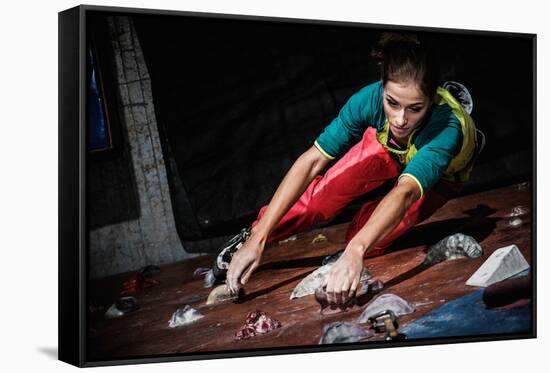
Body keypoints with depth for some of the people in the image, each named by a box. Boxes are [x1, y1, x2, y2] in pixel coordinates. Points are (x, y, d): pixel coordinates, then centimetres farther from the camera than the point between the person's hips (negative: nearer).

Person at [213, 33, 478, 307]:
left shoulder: (447, 128, -44)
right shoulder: (371, 98, -36)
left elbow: (405, 192, -58)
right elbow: (312, 161, -39)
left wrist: (355, 252, -76)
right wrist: (259, 236, -47)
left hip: (443, 174, -2)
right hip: (388, 148, 2)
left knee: (365, 241, -25)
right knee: (331, 189, -30)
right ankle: (253, 234, -12)